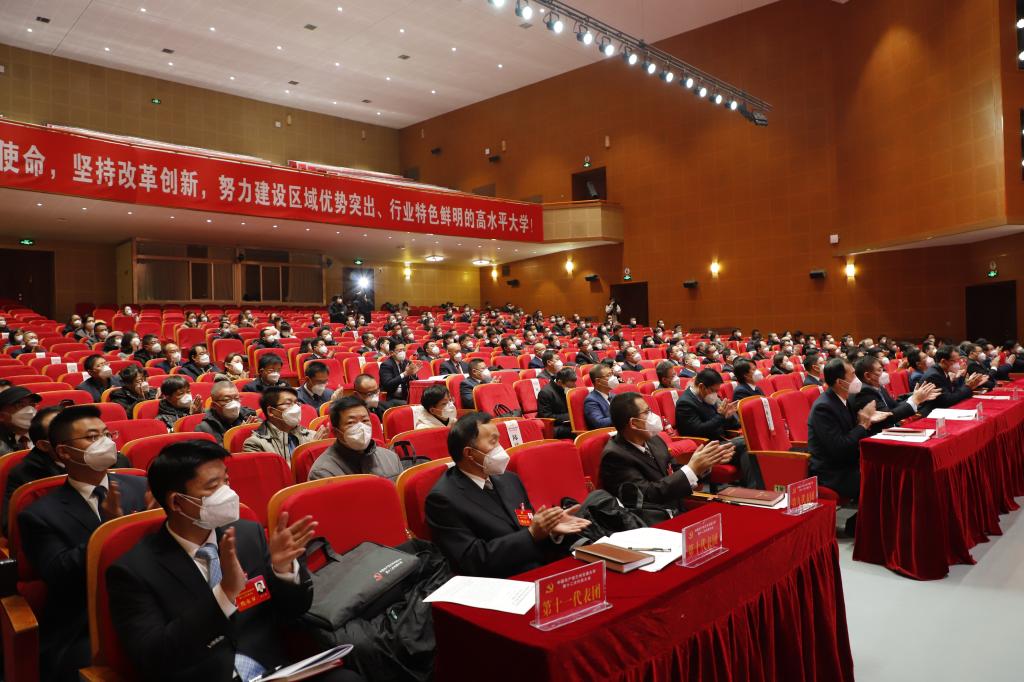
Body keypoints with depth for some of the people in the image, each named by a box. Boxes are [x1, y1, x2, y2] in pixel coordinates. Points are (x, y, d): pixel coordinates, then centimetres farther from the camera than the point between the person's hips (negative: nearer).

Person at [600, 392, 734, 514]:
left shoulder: (653, 440, 6)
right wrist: (692, 468, -22)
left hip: (679, 512, 7)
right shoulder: (614, 456, -17)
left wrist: (707, 462, -1)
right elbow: (646, 497, -23)